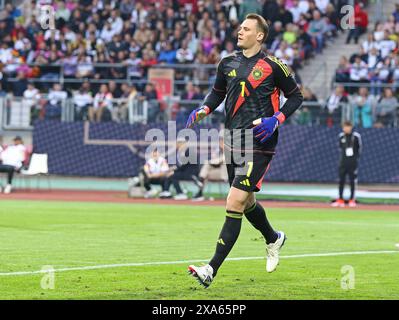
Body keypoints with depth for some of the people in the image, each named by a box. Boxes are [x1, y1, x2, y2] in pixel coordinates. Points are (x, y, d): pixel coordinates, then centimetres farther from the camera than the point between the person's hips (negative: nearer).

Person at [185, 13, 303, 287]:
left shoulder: (273, 66, -7)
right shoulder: (228, 63, 8)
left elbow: (296, 96, 2)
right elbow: (218, 92, 23)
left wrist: (276, 120, -13)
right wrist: (203, 110, 3)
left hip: (259, 143, -6)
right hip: (233, 139, 6)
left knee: (235, 201, -15)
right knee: (246, 202, 19)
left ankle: (212, 270, -17)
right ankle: (274, 239, 49)